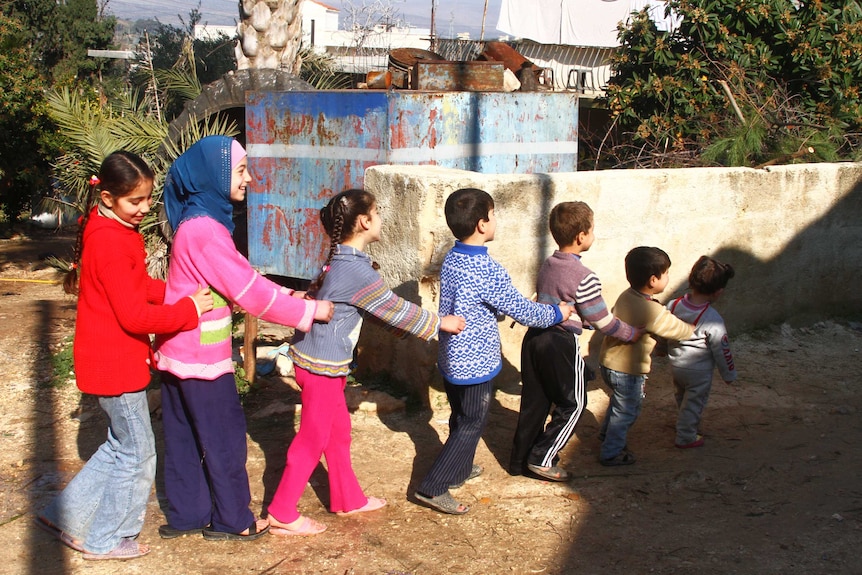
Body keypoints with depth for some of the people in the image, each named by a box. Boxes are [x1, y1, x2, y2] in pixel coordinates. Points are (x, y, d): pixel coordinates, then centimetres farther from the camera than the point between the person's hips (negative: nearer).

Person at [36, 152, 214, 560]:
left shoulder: (118, 230, 8)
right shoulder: (111, 241, -24)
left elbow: (139, 287, 16)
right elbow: (134, 315, -25)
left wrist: (178, 292, 1)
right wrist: (190, 309, -17)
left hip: (118, 359, 10)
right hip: (115, 363, -10)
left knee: (121, 446, 22)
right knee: (137, 454, 6)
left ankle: (67, 516, 29)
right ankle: (107, 540, 21)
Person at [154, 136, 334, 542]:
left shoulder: (200, 220, 8)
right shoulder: (204, 229, -23)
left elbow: (242, 274, 12)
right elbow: (247, 291, -22)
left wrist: (288, 295, 3)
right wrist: (309, 311, -15)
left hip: (179, 352, 9)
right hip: (200, 354, -9)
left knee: (186, 436, 16)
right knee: (225, 435, 4)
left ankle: (186, 515, 27)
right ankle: (231, 520, 17)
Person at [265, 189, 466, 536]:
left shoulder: (340, 259, 5)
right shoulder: (357, 270, -23)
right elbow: (395, 310, -15)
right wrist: (440, 323, -4)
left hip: (326, 362, 9)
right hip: (322, 365, -9)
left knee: (338, 432, 19)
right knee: (312, 439, 1)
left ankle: (348, 499, 32)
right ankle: (282, 514, 10)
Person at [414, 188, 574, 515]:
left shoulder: (451, 260, 1)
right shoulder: (488, 272, -25)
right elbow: (520, 310, -16)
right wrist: (556, 314, 2)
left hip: (450, 359, 8)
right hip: (476, 363, -8)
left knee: (461, 417, 24)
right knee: (472, 425, 3)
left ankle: (459, 469, 41)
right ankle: (433, 487, 2)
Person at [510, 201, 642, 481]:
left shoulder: (547, 266, 6)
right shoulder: (584, 278, -18)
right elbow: (603, 321, -11)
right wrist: (634, 333, 5)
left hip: (535, 337, 8)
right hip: (562, 345, -8)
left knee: (534, 402, 16)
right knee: (572, 405, 9)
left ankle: (520, 459, 24)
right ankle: (543, 459, 7)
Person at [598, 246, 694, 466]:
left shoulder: (626, 296, -3)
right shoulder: (652, 312, -27)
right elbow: (678, 330, -14)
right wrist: (695, 329, 6)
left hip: (608, 362, 8)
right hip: (627, 371, -8)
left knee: (619, 401, 31)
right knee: (626, 411, 11)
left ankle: (606, 433, 50)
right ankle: (611, 453, 23)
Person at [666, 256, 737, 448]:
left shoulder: (673, 306, -13)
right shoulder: (712, 320, -28)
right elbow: (722, 350, -18)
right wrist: (729, 374, -4)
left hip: (676, 365, 6)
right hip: (699, 372, -6)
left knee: (682, 398, 28)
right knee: (694, 402, 14)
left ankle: (687, 423, 51)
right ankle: (686, 437, 27)